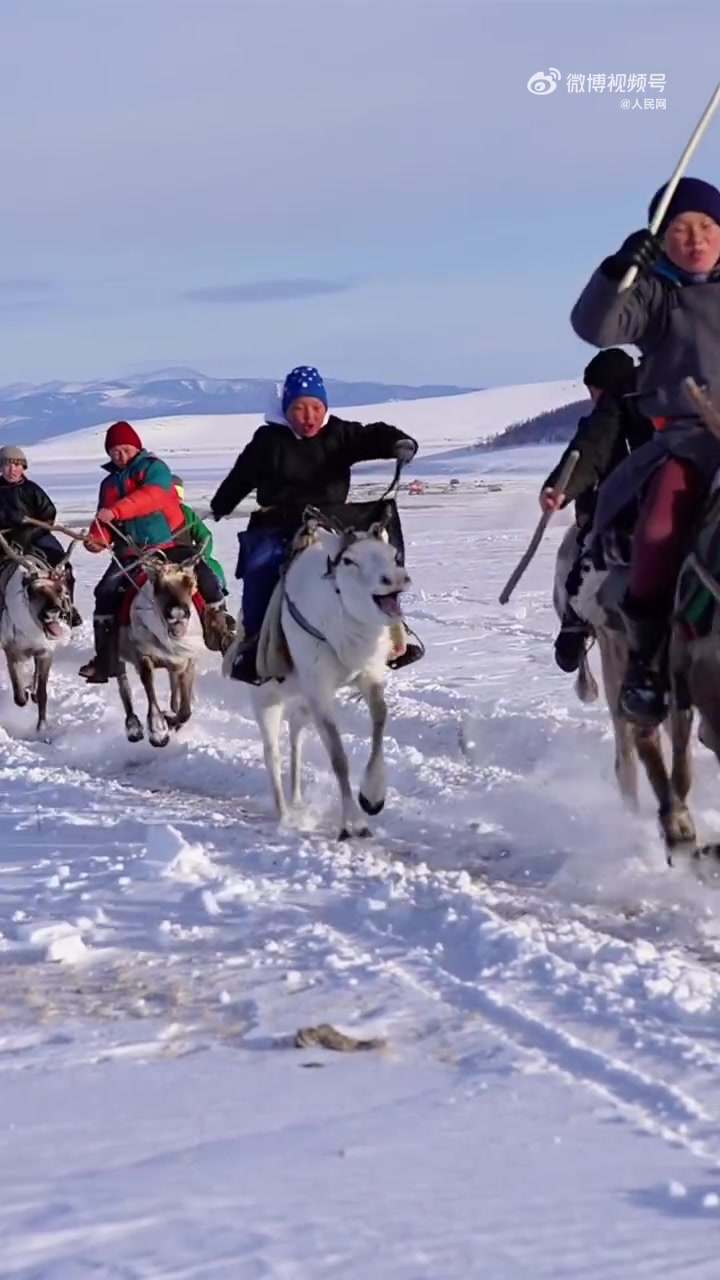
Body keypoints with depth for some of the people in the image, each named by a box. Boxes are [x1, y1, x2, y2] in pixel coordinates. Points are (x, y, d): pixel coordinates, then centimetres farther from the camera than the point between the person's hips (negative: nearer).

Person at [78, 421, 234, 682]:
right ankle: (104, 659, -8)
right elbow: (105, 521, 14)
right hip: (131, 551, 4)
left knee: (205, 578, -24)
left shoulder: (154, 468, -4)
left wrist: (115, 511, -39)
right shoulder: (109, 483, 15)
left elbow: (150, 496, -24)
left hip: (169, 544, -4)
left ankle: (218, 632, -6)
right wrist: (97, 537, -12)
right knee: (106, 592, -14)